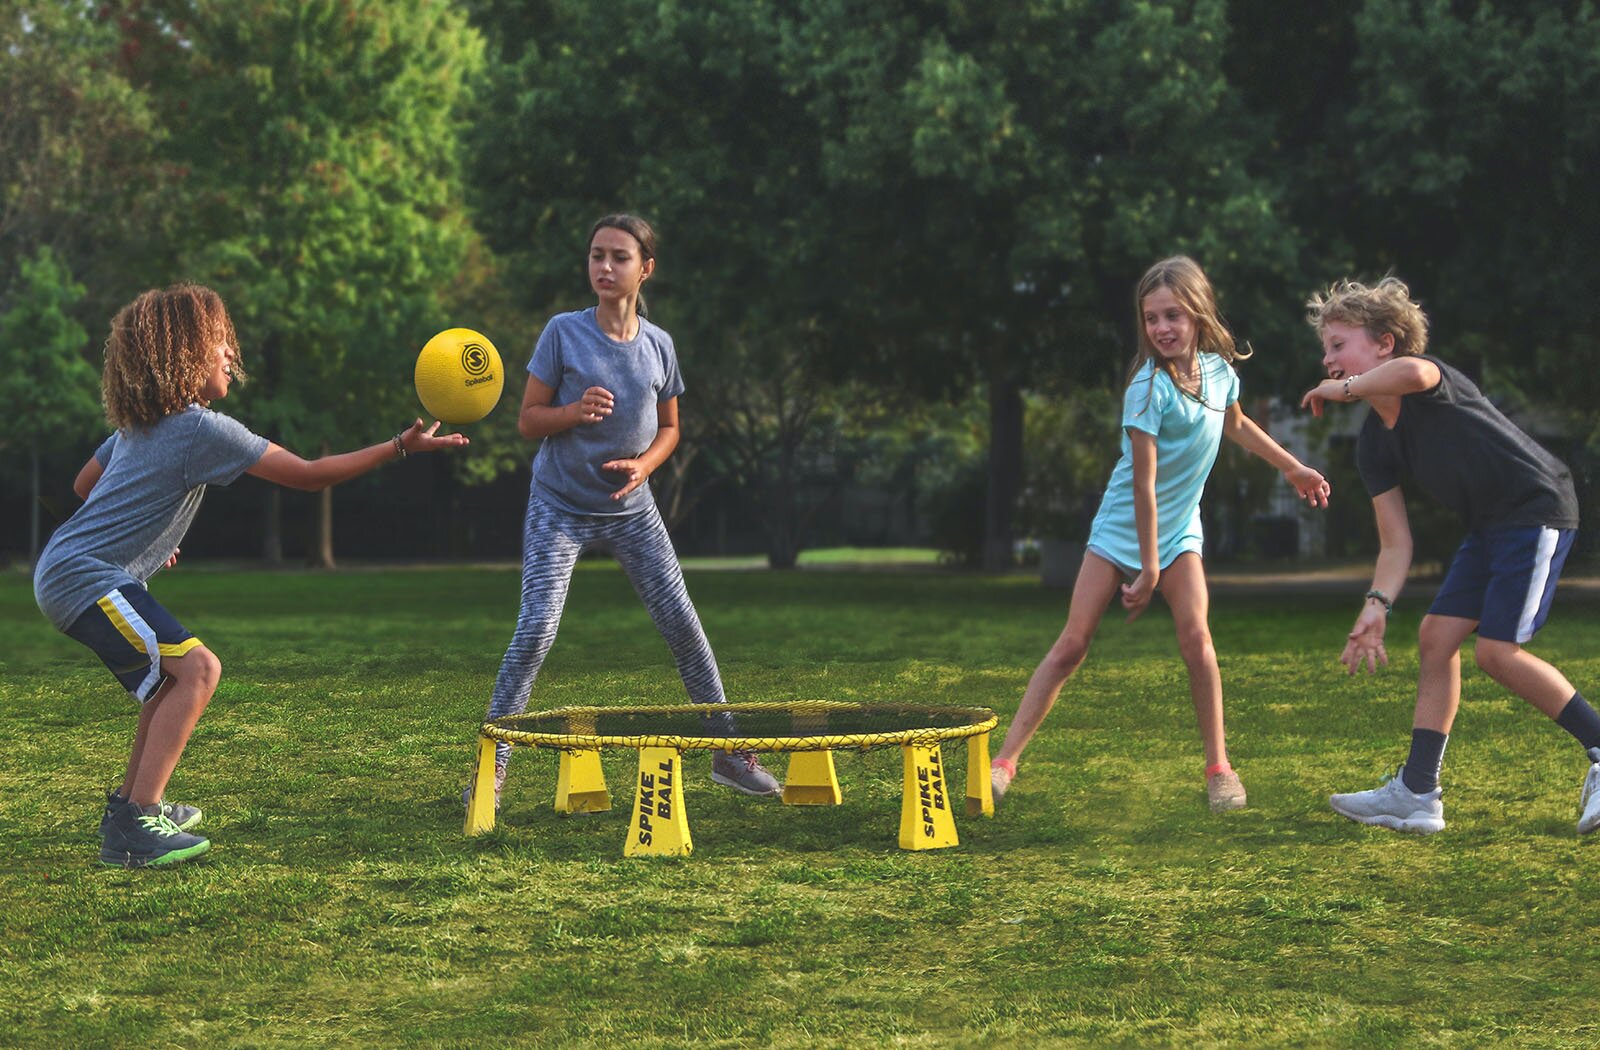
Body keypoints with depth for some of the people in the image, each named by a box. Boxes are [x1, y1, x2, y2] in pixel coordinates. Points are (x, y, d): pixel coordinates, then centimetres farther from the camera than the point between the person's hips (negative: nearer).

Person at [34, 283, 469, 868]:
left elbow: (84, 485, 28)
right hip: (84, 578, -10)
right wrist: (400, 447, -11)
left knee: (173, 673, 22)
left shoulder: (140, 425, 13)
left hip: (67, 572, 10)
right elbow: (307, 475, -14)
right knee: (196, 668, -19)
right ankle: (133, 829, -24)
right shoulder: (202, 429, -15)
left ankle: (131, 803, 30)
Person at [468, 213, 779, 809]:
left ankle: (729, 754, 15)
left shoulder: (658, 345, 0)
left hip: (630, 508, 3)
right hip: (559, 507, -3)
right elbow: (528, 421, -6)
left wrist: (644, 464, -8)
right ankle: (491, 765, -6)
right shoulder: (563, 333, -9)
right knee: (536, 627, -16)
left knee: (683, 626, 2)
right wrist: (574, 411, -25)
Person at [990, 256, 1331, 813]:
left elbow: (1235, 423, 21)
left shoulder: (1220, 368, -4)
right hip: (1123, 529, -4)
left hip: (1180, 529, 4)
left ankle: (1218, 767, -1)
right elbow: (1144, 482, -22)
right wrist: (1147, 567, -20)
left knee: (1195, 636, -13)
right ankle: (1005, 760, -4)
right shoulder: (1149, 387, -22)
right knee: (1072, 644, -8)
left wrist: (1293, 467, 29)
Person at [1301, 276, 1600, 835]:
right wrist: (1376, 607, -14)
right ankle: (1417, 795, 8)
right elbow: (1396, 543, 3)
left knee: (1496, 650, -14)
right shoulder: (1374, 447, 4)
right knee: (1436, 637, 4)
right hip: (1489, 526, 9)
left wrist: (1343, 388, -28)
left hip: (1538, 510, -9)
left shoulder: (1425, 374, -17)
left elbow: (1412, 374, -45)